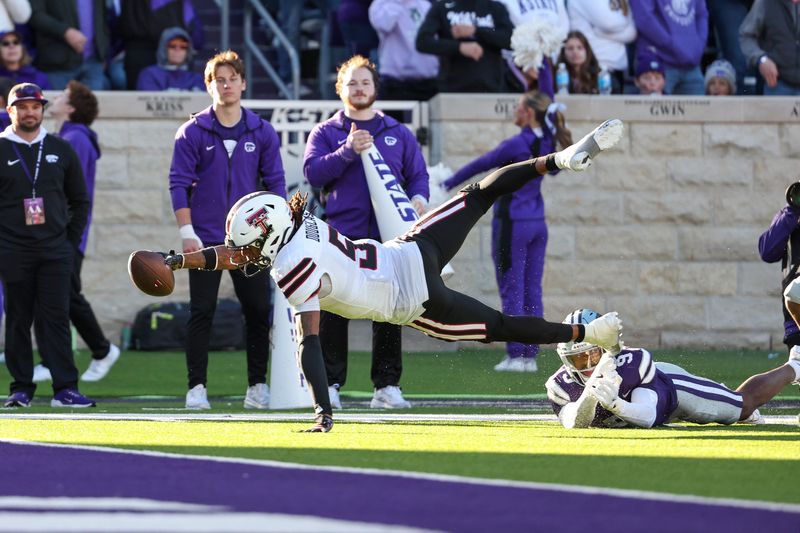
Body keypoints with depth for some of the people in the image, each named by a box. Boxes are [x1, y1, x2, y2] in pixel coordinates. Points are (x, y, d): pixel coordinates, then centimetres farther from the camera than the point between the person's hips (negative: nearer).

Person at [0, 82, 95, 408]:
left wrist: (71, 241, 8)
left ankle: (65, 388, -8)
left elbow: (80, 200, 18)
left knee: (56, 318, -4)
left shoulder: (61, 150, 12)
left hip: (55, 250, 2)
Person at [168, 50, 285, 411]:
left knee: (258, 312, 1)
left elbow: (275, 183, 9)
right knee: (201, 313, -2)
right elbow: (179, 184, -1)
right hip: (205, 239, -2)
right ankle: (197, 387, 2)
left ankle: (258, 385, 9)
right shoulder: (193, 133, 1)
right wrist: (186, 231, -10)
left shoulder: (262, 133, 7)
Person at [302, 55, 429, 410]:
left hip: (387, 236, 2)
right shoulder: (325, 133, 10)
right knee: (333, 312, -5)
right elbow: (313, 171, -4)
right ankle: (330, 384, 0)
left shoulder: (398, 134, 17)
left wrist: (418, 198, -9)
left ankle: (387, 386, 6)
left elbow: (417, 174, 13)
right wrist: (348, 151, -16)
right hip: (340, 237, -2)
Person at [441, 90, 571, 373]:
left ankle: (516, 356, -1)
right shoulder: (547, 143, 2)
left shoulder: (516, 145, -17)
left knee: (512, 294, -2)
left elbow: (480, 164, -7)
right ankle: (530, 356, 9)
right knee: (532, 294, 8)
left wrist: (449, 183, 6)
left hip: (512, 223, -7)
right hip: (537, 224, 7)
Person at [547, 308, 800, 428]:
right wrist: (589, 394, -62)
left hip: (671, 387, -5)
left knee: (747, 403, 11)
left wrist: (615, 404, -65)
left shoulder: (631, 362, -43)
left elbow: (647, 418, -45)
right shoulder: (562, 385, -33)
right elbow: (574, 424, -42)